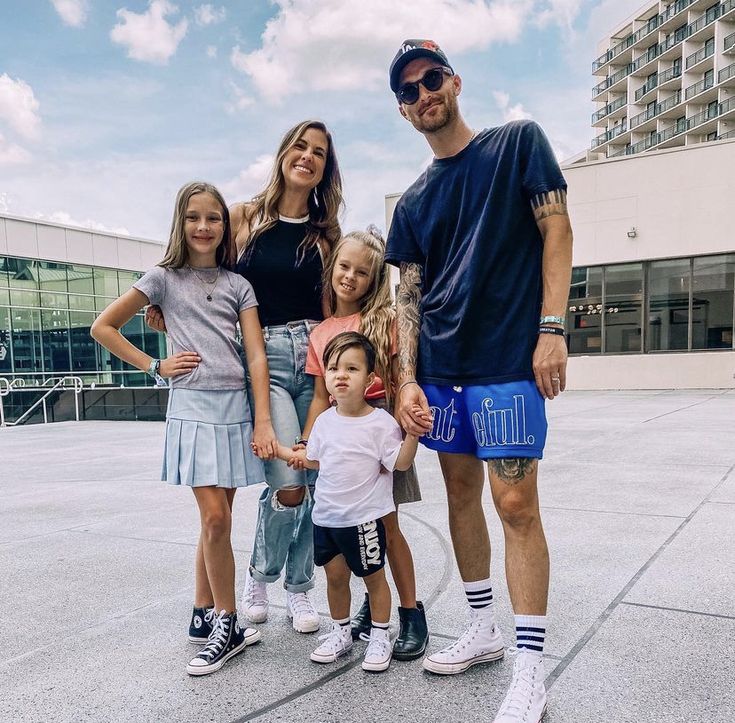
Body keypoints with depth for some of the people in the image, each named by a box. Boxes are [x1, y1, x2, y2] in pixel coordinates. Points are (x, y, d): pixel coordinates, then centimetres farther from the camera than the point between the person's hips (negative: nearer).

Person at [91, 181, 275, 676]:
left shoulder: (238, 284, 10)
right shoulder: (164, 278, 5)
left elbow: (256, 356, 2)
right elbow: (103, 327, 7)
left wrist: (264, 422, -7)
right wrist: (156, 367, 0)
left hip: (235, 407, 3)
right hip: (192, 408, -2)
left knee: (218, 518, 8)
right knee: (215, 518, -9)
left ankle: (204, 616, 24)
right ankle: (227, 626, 6)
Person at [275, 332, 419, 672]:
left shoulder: (381, 422, -12)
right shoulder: (324, 421, 3)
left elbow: (400, 463, -14)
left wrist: (413, 433, -27)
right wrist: (278, 450, 12)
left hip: (364, 517, -4)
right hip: (326, 516, 5)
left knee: (373, 577, 10)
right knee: (335, 575, 16)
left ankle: (379, 636, 28)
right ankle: (340, 632, 35)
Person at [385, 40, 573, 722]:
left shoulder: (518, 141, 5)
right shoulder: (414, 200, 15)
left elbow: (556, 231, -2)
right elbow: (408, 294, 9)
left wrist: (551, 327, -12)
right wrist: (407, 379, -2)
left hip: (508, 361, -5)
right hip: (440, 369, 6)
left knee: (515, 504, -7)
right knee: (460, 492, 11)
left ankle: (530, 667, 6)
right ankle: (482, 629, 28)